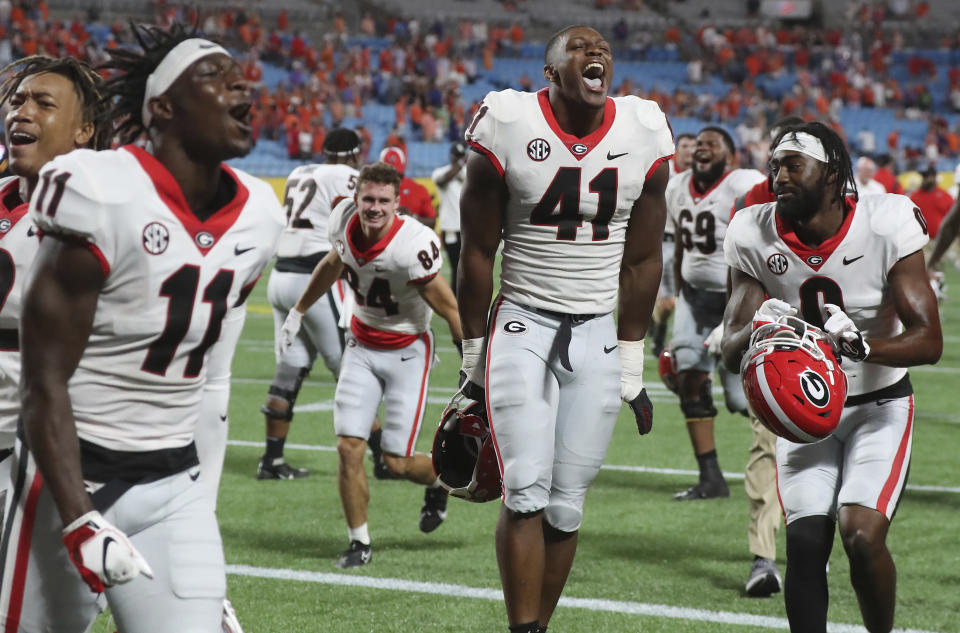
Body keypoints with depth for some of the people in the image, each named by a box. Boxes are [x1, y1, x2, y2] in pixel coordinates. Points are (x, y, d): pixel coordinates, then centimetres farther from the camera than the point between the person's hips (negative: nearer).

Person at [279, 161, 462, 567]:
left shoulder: (413, 246, -28)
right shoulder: (347, 223, -10)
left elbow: (450, 310, -18)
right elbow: (333, 264, 14)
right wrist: (298, 312, 23)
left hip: (407, 352, -5)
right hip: (362, 347, 5)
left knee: (397, 462, -3)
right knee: (349, 447, -6)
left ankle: (439, 481, 32)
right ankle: (359, 541, 10)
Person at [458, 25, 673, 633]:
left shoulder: (644, 137, 1)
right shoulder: (509, 129, -7)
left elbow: (640, 262, 10)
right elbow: (479, 252, 0)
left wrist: (632, 368, 11)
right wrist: (475, 362, 2)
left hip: (598, 336, 2)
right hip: (522, 325, -2)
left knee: (567, 506, 1)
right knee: (526, 493, -12)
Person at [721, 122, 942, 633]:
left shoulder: (886, 225, -18)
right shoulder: (756, 237, -10)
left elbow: (929, 340, -21)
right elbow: (731, 352, -9)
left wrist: (863, 344, -40)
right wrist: (757, 330, -33)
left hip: (880, 404, -3)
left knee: (862, 537, -19)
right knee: (805, 544, -11)